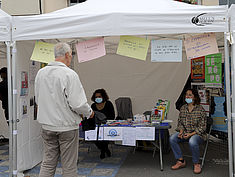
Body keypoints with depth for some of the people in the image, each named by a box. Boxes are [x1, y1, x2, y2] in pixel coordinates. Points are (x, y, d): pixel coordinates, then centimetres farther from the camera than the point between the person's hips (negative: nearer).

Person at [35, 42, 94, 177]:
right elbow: (78, 104, -20)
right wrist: (89, 112, -1)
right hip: (67, 126, -5)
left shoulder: (41, 73, 2)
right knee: (69, 166, 8)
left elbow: (38, 100, 12)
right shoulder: (69, 74, -17)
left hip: (47, 126, 6)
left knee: (48, 163, 15)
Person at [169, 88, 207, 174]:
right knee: (172, 138, -20)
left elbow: (202, 127, -9)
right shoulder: (183, 108, 8)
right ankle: (181, 161, -6)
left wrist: (191, 134, -19)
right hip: (184, 132, 5)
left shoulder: (200, 109, -8)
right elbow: (180, 122, 13)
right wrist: (181, 131, -7)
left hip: (197, 134, -5)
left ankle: (196, 164, -11)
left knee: (192, 142, -37)